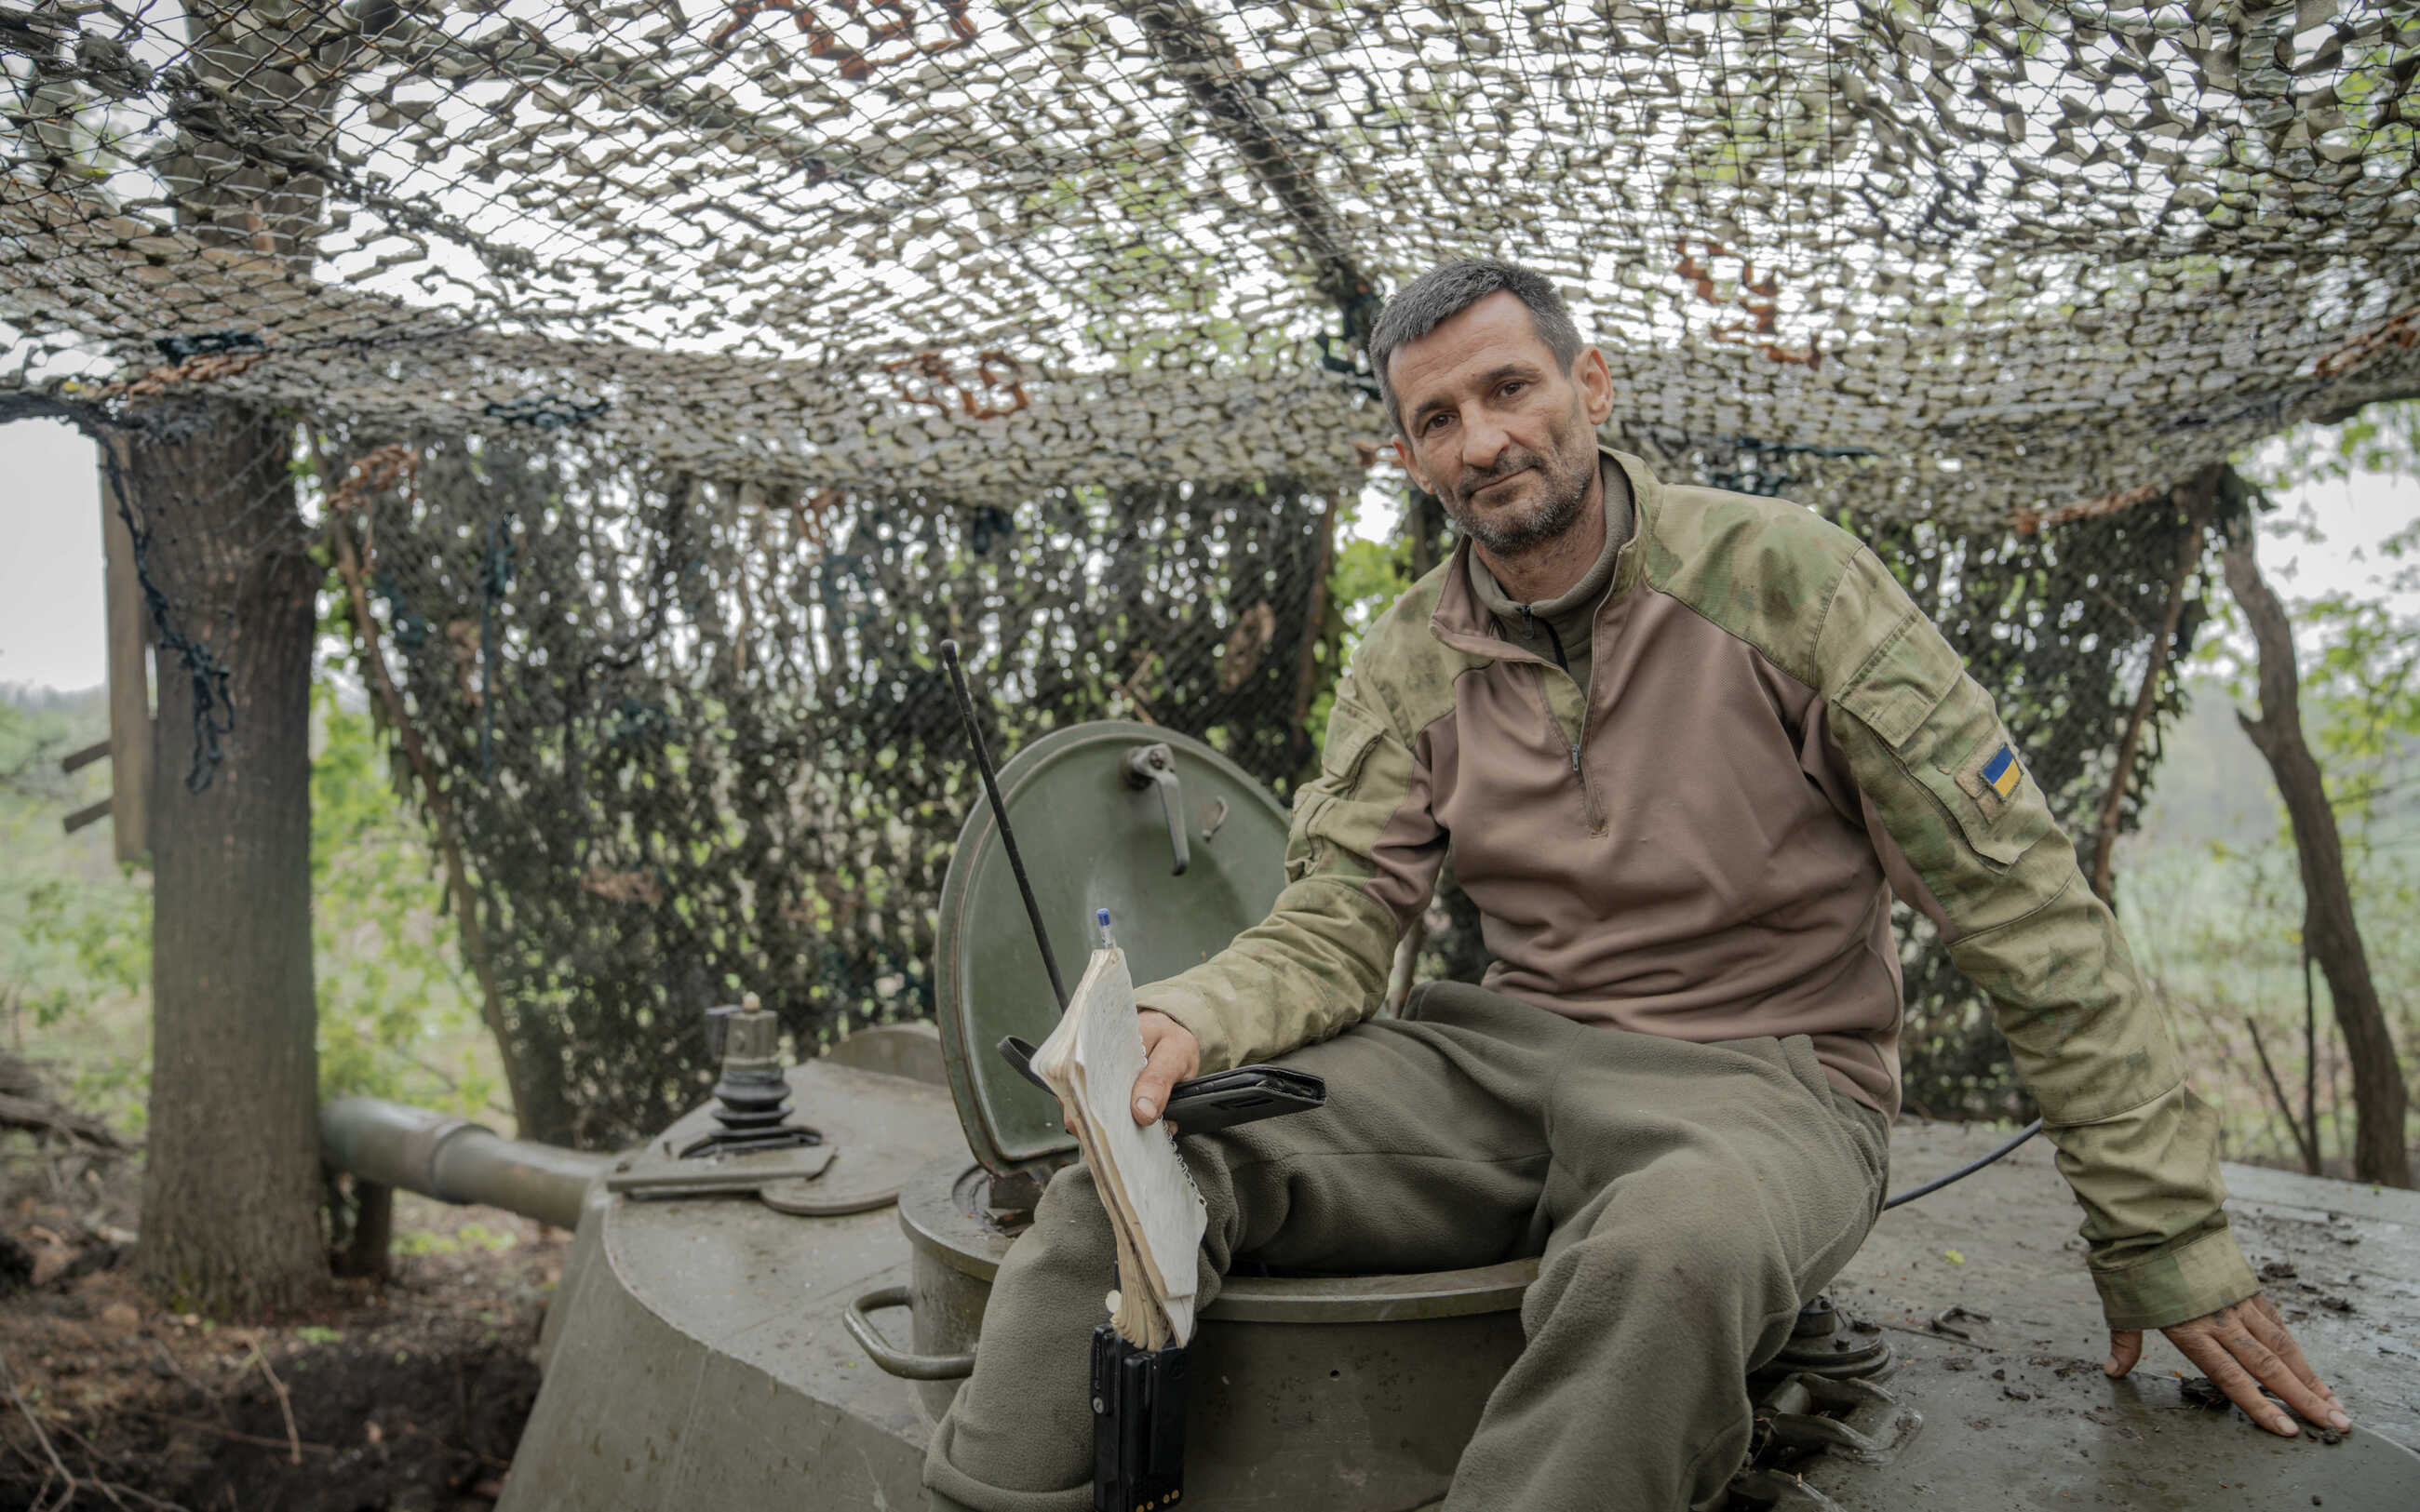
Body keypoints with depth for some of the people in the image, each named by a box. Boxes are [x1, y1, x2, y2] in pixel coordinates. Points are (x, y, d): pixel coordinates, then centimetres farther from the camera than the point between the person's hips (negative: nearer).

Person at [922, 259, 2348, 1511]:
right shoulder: (1412, 661, 5)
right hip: (1504, 1052, 4)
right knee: (1145, 1145, -20)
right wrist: (1190, 1017, -24)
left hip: (1768, 1078, -3)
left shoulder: (1776, 573, -7)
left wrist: (2165, 1229, -7)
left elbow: (2017, 893, -7)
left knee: (1666, 1248, -40)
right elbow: (1336, 921, 0)